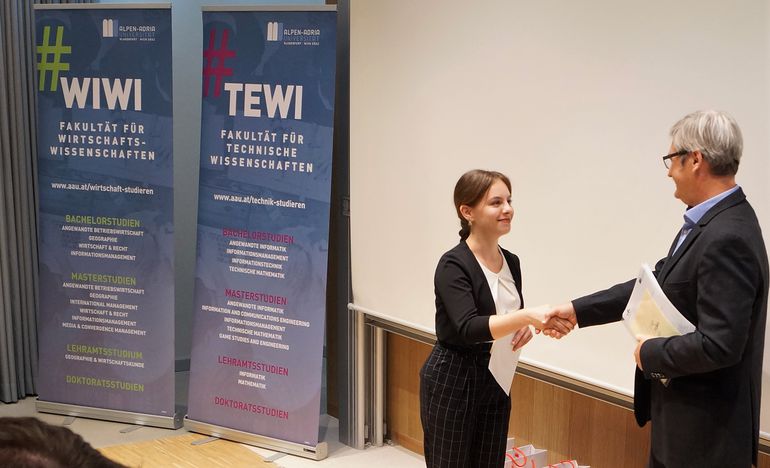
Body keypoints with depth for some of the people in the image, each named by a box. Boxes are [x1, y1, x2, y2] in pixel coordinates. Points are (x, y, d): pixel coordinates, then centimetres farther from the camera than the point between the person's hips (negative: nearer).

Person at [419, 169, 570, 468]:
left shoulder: (511, 262, 5)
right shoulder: (453, 265, -17)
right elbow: (468, 328, -30)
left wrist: (524, 328, -7)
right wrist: (527, 316, -41)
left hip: (496, 379, 7)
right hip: (452, 381, -7)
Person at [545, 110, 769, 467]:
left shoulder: (728, 237, -26)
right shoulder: (709, 223, 5)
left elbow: (718, 344, -29)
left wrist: (651, 353, -13)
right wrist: (578, 310, 12)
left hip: (706, 429, -9)